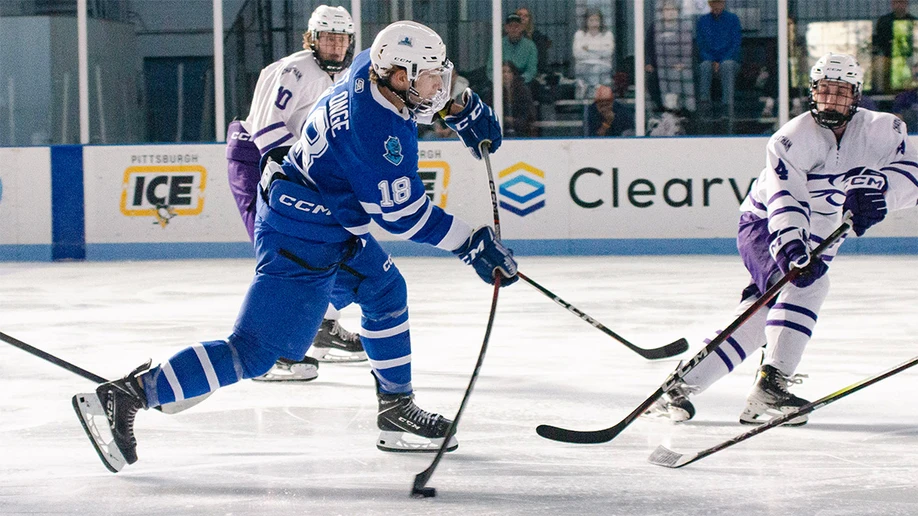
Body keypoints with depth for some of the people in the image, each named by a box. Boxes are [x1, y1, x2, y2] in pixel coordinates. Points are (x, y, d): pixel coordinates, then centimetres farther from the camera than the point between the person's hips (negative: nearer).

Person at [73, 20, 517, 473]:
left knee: (385, 292, 23)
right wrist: (473, 245, -12)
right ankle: (126, 395, -13)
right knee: (255, 350, -11)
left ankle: (396, 409, 32)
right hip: (302, 243, -11)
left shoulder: (372, 69, -4)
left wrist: (463, 108, 12)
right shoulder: (377, 132, -28)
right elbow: (404, 215, -19)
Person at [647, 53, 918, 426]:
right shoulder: (792, 139, -22)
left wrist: (875, 188, -33)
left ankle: (680, 388, 7)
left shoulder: (879, 130, -7)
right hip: (765, 225, -5)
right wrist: (791, 246, -48)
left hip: (816, 241, 5)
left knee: (756, 322, 0)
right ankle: (770, 386, -35)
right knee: (808, 282, -31)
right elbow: (786, 199, -33)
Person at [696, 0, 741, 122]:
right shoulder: (702, 21, 11)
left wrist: (721, 63, -14)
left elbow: (736, 44, -1)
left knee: (727, 65, -37)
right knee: (705, 65, -34)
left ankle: (728, 105, -48)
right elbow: (700, 46, 8)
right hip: (709, 59, 2)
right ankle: (704, 101, -47)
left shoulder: (733, 19, 6)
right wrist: (713, 62, -10)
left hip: (729, 60, -2)